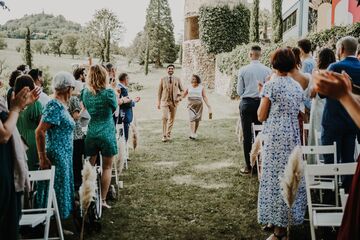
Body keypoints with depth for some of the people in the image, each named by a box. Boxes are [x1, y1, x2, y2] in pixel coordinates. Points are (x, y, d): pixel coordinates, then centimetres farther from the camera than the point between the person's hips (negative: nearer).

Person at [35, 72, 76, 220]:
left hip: (64, 156, 9)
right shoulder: (55, 106, -19)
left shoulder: (61, 105, 8)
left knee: (62, 187, 17)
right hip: (56, 157, -9)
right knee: (57, 189, 1)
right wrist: (43, 158, -20)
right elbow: (39, 132, -23)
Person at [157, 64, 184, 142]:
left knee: (172, 119, 6)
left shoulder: (177, 80, 5)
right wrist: (158, 102, 3)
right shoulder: (163, 79, 3)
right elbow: (159, 92, 6)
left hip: (174, 102, 2)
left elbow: (182, 90, 12)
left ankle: (168, 135, 19)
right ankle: (164, 136, -10)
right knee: (164, 117, -15)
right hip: (165, 101, -2)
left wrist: (180, 97, -6)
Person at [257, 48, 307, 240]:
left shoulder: (271, 85, -10)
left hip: (275, 138, -6)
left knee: (275, 177, 0)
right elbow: (296, 113, 15)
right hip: (294, 136, 6)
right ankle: (289, 219, 27)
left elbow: (261, 116, -7)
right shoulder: (297, 86, 9)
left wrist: (263, 95, 6)